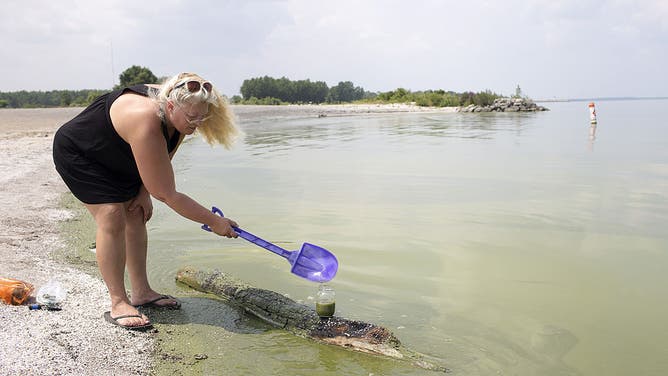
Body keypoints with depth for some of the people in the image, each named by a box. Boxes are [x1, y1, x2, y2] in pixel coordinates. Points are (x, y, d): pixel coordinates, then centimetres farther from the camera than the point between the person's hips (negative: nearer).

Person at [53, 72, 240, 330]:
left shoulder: (177, 116, -16)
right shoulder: (147, 124, -41)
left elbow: (159, 163, 4)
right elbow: (167, 195, -36)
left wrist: (144, 190, -7)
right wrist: (214, 222, -30)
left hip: (115, 159, 8)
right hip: (76, 154, -8)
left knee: (136, 215, 3)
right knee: (112, 217, -19)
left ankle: (141, 293, 11)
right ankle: (118, 304, -12)